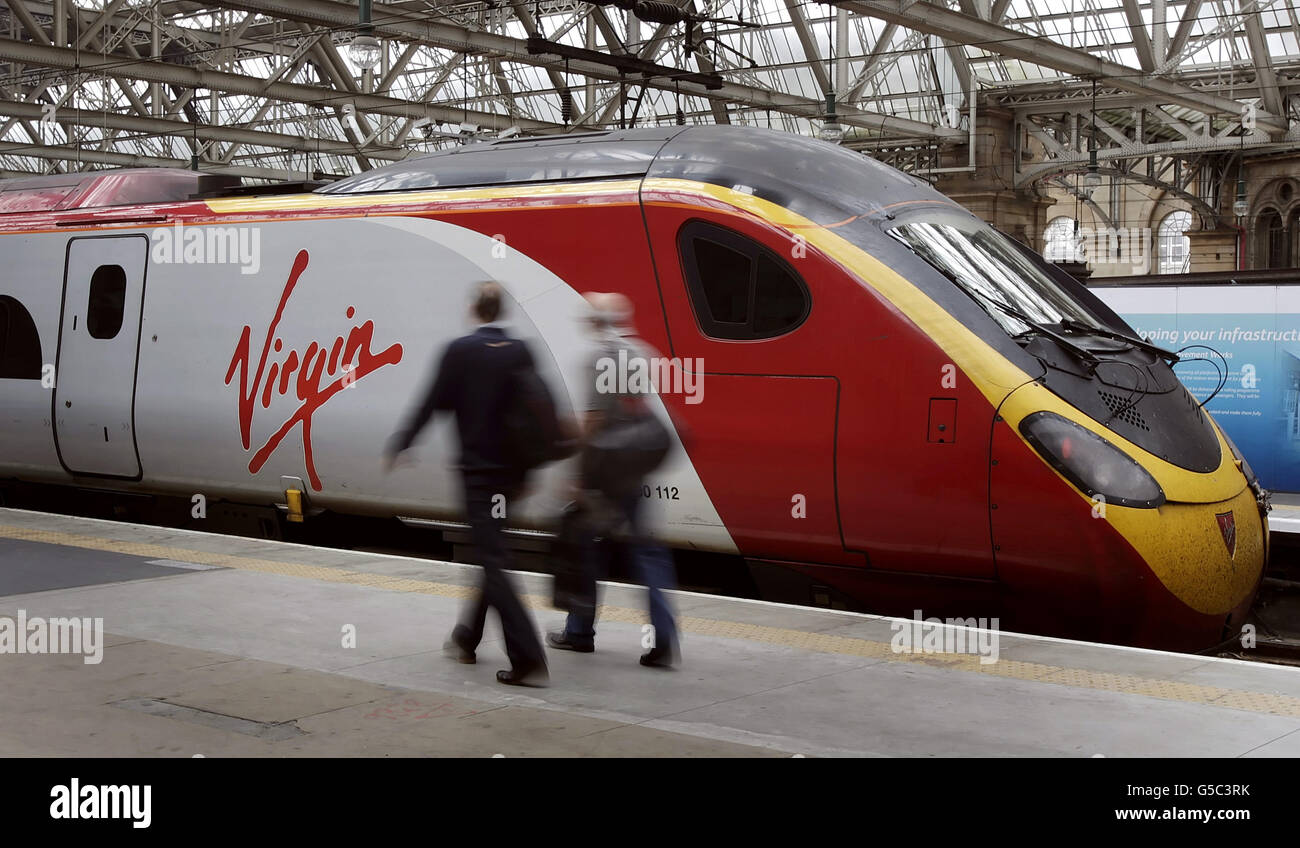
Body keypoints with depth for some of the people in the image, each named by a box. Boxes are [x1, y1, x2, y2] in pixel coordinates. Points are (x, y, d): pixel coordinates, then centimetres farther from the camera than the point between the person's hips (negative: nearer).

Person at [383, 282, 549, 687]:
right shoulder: (521, 352, 4)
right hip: (512, 469, 5)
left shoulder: (460, 351, -9)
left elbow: (432, 404, -7)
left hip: (478, 469, -5)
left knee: (493, 562, -5)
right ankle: (467, 638, 34)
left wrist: (399, 445, 6)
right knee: (491, 553, 20)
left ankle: (528, 659, -14)